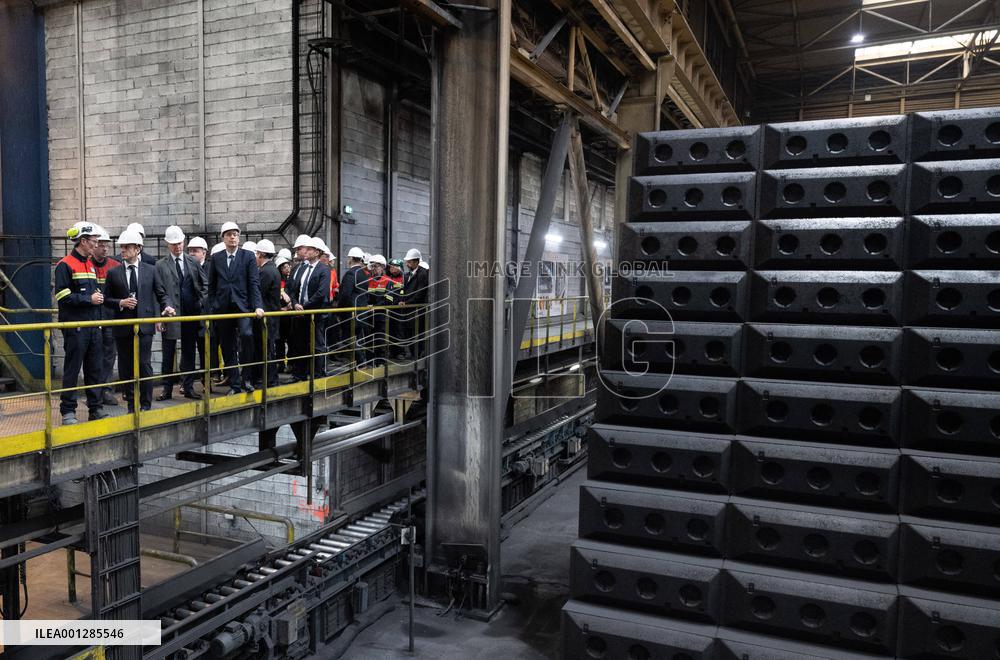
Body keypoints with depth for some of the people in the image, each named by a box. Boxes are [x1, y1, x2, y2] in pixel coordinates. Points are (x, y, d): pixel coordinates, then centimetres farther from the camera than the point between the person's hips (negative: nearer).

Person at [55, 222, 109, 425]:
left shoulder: (90, 265, 17)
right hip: (75, 326, -7)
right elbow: (63, 297, -14)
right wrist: (89, 299, -15)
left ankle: (96, 408, 18)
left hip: (94, 326, 7)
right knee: (72, 370, -1)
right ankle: (68, 412, 7)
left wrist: (99, 297, 9)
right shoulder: (65, 265, -7)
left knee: (95, 368, 10)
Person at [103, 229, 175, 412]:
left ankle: (146, 405, 5)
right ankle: (132, 405, 17)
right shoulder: (113, 273, 6)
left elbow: (161, 294, 6)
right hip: (123, 327, 2)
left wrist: (168, 306, -13)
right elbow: (107, 299, 8)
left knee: (144, 365, -5)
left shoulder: (151, 270, 5)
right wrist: (120, 303, -11)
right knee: (126, 368, 6)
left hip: (144, 326, -1)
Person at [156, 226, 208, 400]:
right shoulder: (160, 265, 0)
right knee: (168, 354, 4)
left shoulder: (193, 262, 9)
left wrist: (202, 302, 1)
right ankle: (167, 389, 11)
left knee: (189, 353, 8)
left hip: (191, 315, 3)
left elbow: (205, 284, 14)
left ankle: (188, 387, 16)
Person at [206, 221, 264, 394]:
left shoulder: (248, 257, 2)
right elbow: (211, 286, 12)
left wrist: (258, 306, -15)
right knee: (228, 349, 6)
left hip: (242, 306, -3)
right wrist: (213, 307, 5)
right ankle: (234, 384, 16)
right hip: (222, 309, 3)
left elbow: (254, 283, -5)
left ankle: (247, 378, -16)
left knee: (247, 334, -27)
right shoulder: (215, 258, 9)